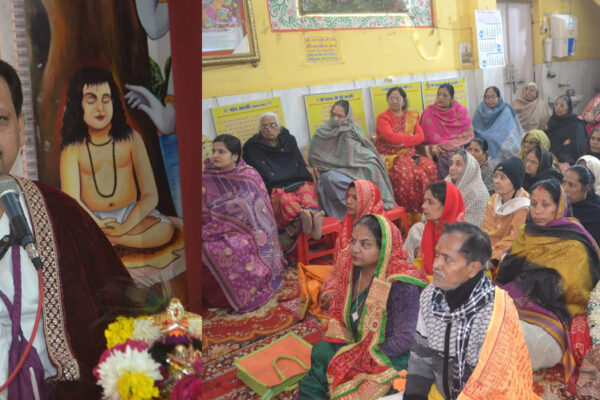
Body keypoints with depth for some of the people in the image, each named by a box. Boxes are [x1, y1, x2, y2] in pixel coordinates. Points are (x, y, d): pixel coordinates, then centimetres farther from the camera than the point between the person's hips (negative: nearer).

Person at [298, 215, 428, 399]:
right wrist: (344, 348, -5)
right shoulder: (356, 269, -3)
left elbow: (403, 340, -23)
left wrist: (360, 359, -16)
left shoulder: (401, 285, -26)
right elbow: (341, 313, 8)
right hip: (356, 346, 7)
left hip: (389, 358, -7)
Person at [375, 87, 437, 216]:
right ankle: (407, 214, -22)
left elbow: (421, 137, 1)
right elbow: (391, 137, -15)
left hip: (408, 153, 5)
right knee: (404, 171, -33)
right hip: (390, 156, -4)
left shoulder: (412, 116, 15)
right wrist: (409, 136, -4)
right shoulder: (383, 118, 2)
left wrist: (403, 142, -11)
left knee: (430, 167, -21)